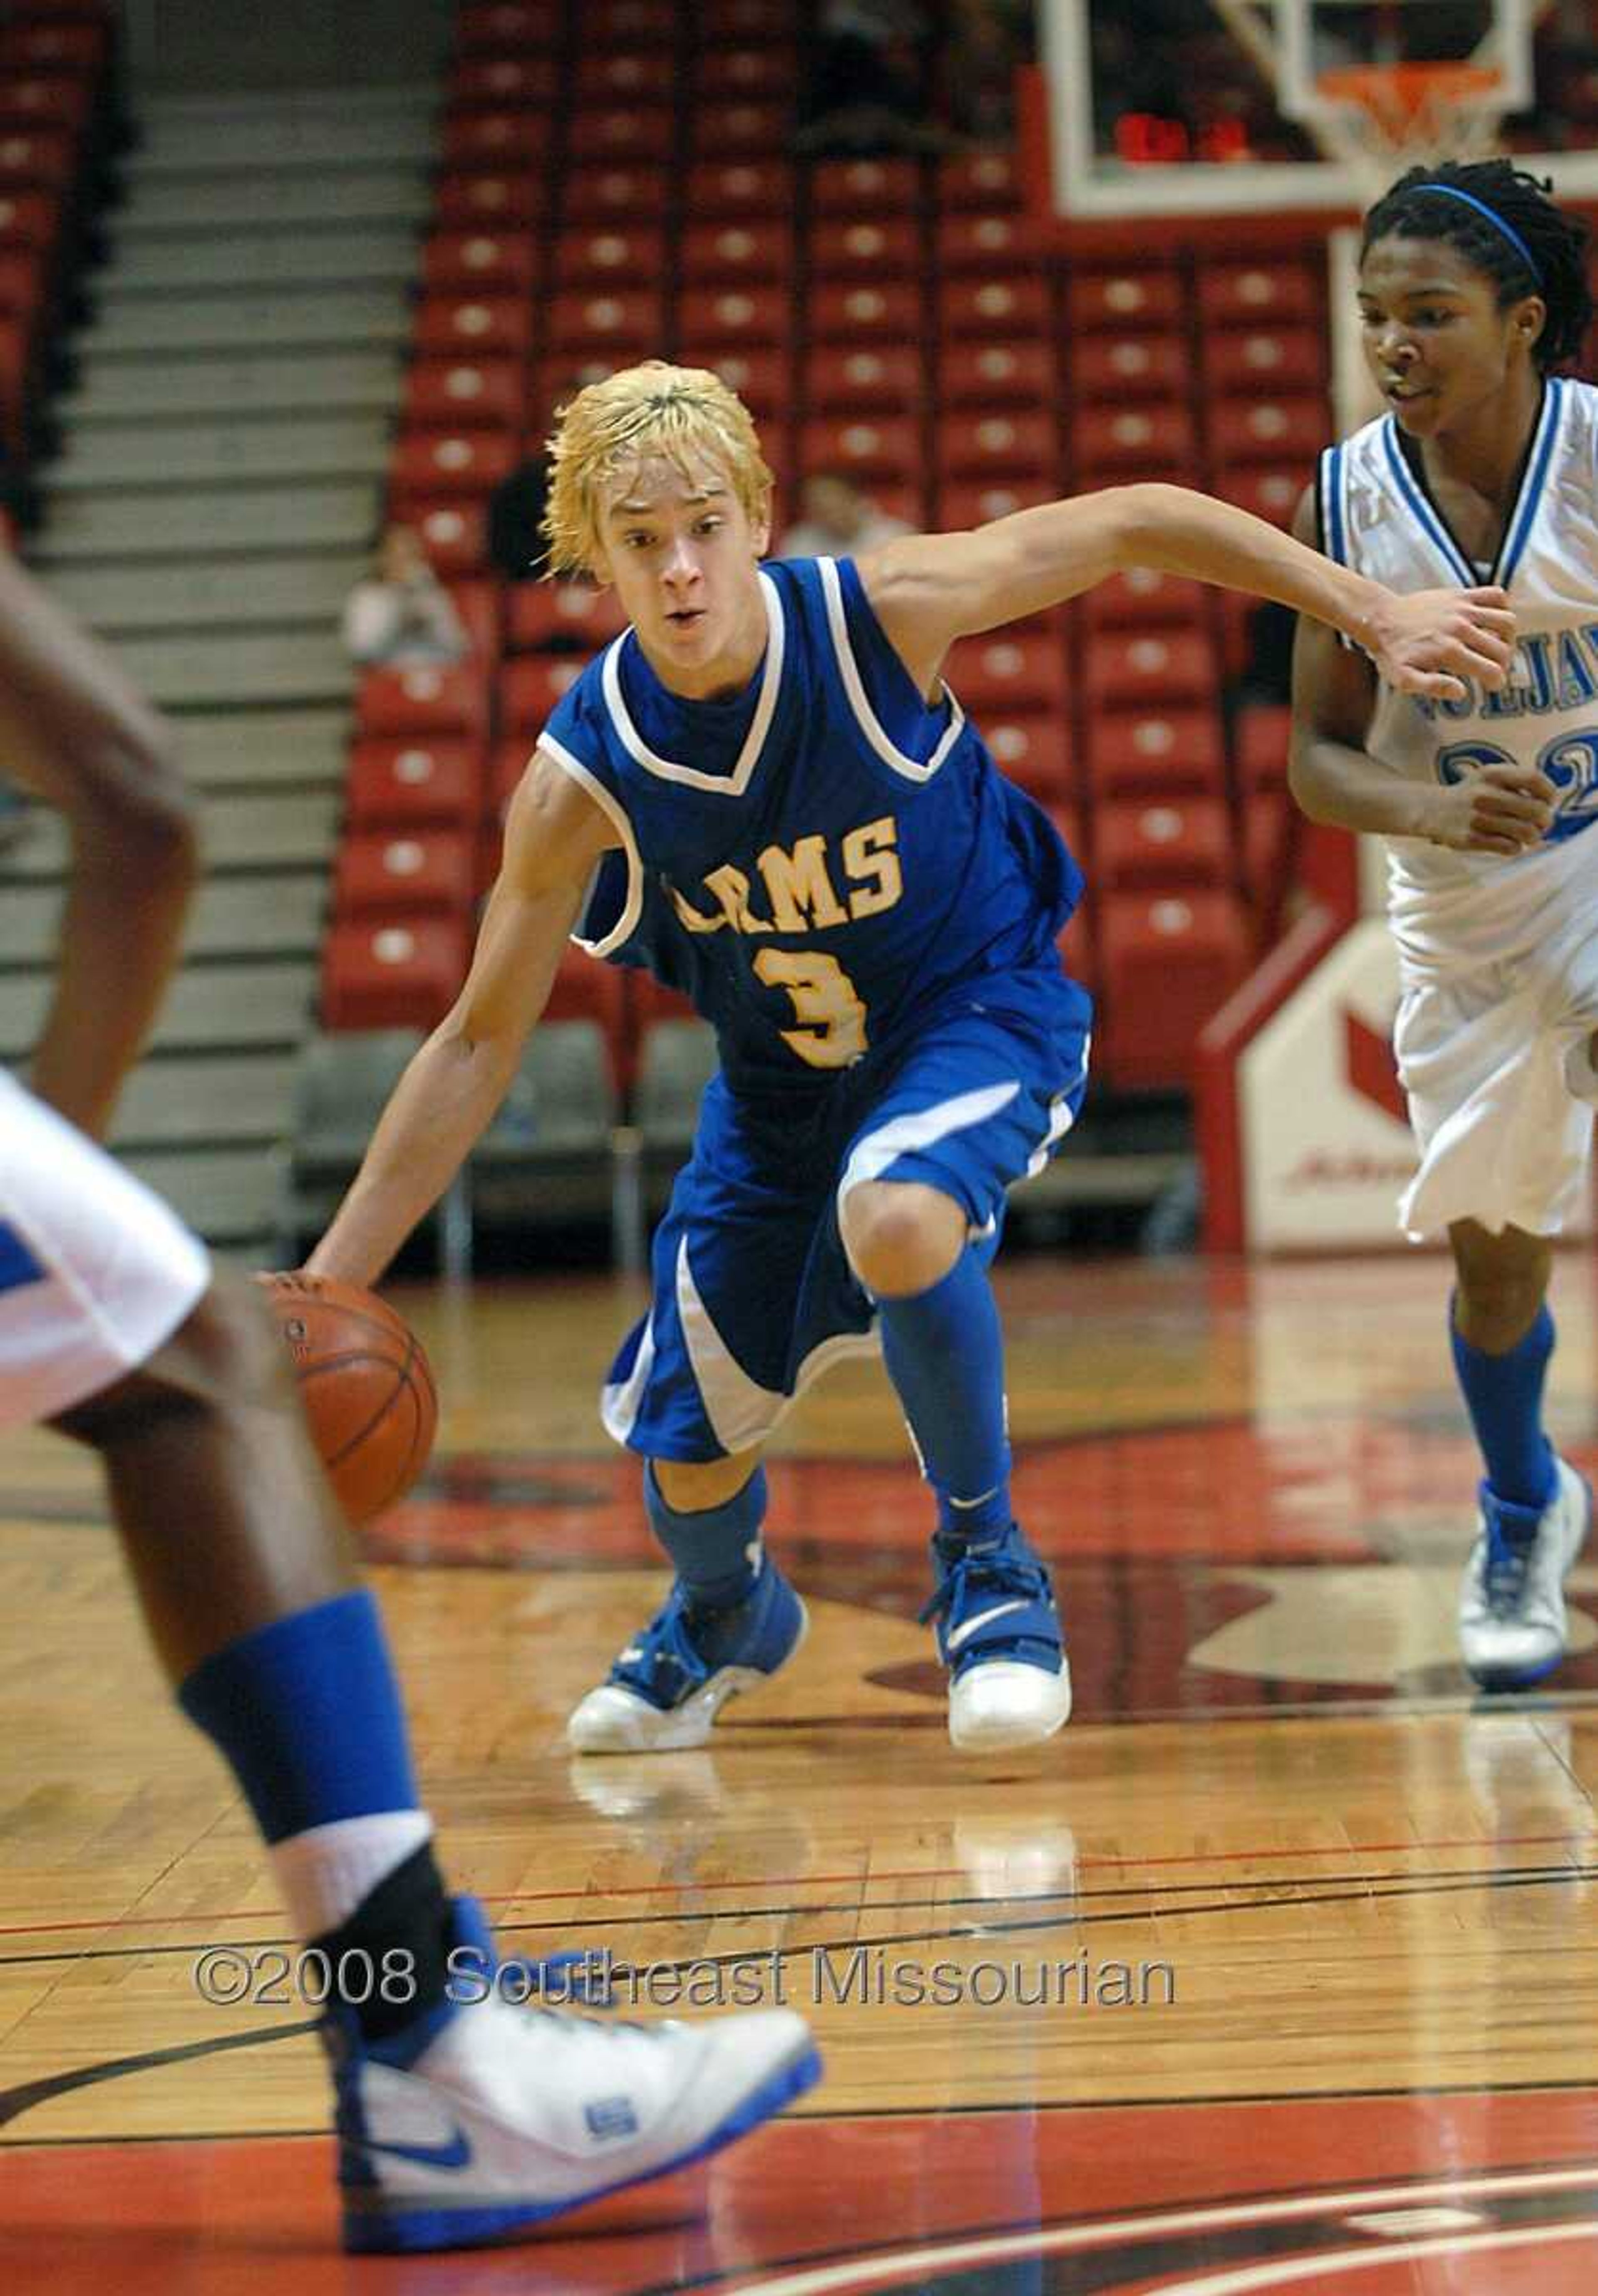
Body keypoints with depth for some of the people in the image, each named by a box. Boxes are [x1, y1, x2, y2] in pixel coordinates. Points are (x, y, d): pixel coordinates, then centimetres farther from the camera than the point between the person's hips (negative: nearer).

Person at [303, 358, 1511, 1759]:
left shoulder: (878, 614, -25)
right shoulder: (586, 771, -20)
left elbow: (1140, 523, -13)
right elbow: (480, 1044, -12)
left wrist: (1374, 615, -13)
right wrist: (328, 1286, -16)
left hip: (981, 1012, -3)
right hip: (780, 1077, 3)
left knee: (897, 1219, -37)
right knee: (689, 1458, 5)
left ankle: (987, 1562, -11)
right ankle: (726, 1619, 44)